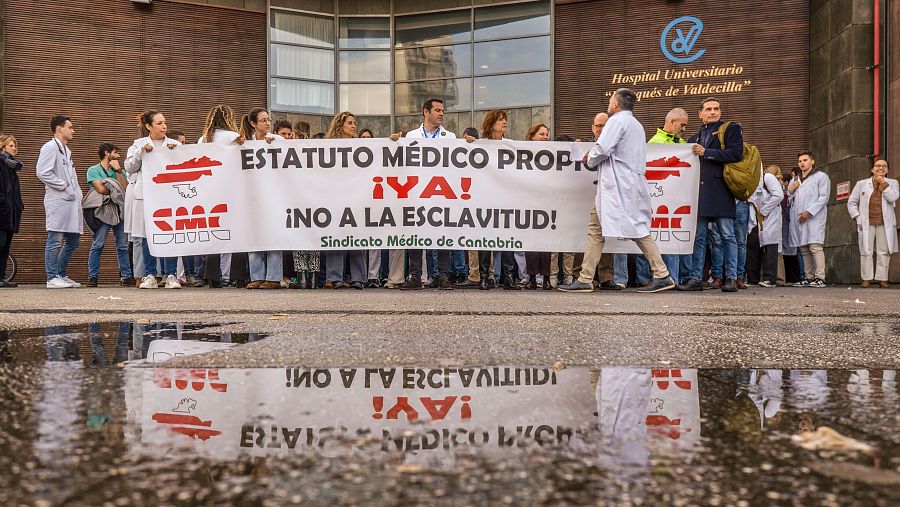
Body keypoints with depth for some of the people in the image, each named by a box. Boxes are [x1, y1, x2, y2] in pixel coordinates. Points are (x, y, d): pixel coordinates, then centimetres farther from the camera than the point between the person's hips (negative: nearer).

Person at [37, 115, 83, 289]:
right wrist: (65, 186, -12)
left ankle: (61, 275, 20)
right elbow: (42, 173, -16)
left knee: (73, 239, 11)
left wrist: (77, 193, 11)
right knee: (55, 240, -6)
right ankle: (52, 278, -1)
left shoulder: (66, 150, 23)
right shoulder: (50, 147, -6)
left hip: (71, 200, 9)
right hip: (57, 200, -9)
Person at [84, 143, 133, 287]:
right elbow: (101, 189, -10)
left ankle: (126, 276, 4)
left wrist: (118, 170, -2)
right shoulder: (93, 170, 5)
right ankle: (92, 277, -4)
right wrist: (117, 191, 3)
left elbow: (125, 188, 1)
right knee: (97, 245, -7)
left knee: (123, 246, 2)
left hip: (120, 211, 4)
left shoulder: (120, 171, 19)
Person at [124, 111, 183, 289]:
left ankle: (171, 276, 0)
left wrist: (174, 151, -10)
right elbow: (129, 167, 5)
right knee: (147, 236, 3)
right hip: (145, 195, 1)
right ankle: (150, 276, 10)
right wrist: (141, 152, -7)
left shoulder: (175, 144, 12)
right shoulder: (139, 144, 12)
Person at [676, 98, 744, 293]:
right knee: (698, 237, 4)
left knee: (727, 236, -1)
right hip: (699, 192, 5)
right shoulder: (695, 138, 23)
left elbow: (736, 153, -8)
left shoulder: (731, 129, 7)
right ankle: (695, 278, 6)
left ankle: (731, 278, 3)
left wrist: (706, 153, -10)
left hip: (720, 191, -5)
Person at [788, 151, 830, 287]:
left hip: (814, 218, -6)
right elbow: (789, 201, 27)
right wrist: (790, 191, 6)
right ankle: (809, 278, 6)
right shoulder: (794, 180, 26)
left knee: (816, 247, -14)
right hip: (798, 219, 6)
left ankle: (820, 278, -17)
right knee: (804, 249, 4)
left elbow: (823, 197, -4)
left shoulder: (821, 176, 6)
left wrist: (809, 212, -13)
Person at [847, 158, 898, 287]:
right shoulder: (861, 184, 10)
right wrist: (857, 217, -2)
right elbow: (851, 202, 10)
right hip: (866, 223, 0)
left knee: (883, 252, 0)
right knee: (866, 252, -2)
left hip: (885, 224, 0)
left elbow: (893, 197, -9)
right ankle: (866, 278, 3)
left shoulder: (892, 183, 10)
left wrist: (883, 183, -5)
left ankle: (882, 278, 5)